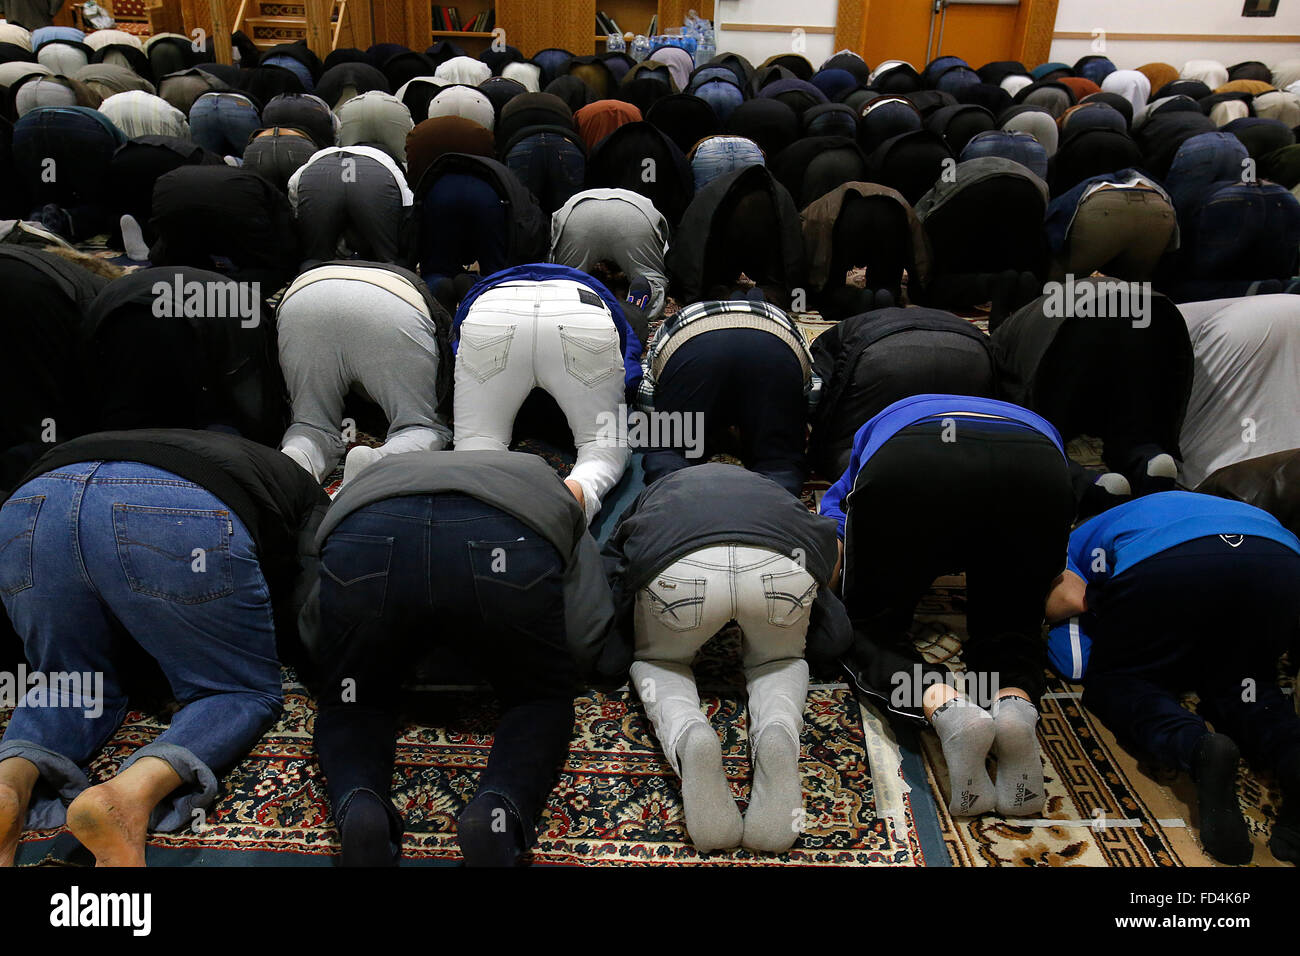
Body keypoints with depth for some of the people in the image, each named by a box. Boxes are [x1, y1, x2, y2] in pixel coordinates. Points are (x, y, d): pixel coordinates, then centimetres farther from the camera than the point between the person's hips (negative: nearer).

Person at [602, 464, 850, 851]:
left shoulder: (649, 497, 42)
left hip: (677, 569, -1)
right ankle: (778, 733, -2)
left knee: (657, 659, 30)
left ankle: (686, 735, -4)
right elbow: (832, 642, 34)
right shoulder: (772, 490, 43)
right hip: (784, 566, 2)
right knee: (777, 659, 32)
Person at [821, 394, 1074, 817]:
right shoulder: (1037, 425, 45)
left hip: (904, 468, -1)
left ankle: (945, 707, -11)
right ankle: (1015, 701, -8)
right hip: (1034, 471, 2)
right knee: (1008, 629, 25)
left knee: (867, 628, 19)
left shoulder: (889, 420, 43)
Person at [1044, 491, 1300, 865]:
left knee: (1115, 681, 17)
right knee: (1239, 684, 26)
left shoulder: (1074, 541, 33)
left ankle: (1198, 748, -14)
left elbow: (1071, 597, 10)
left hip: (1165, 562, -4)